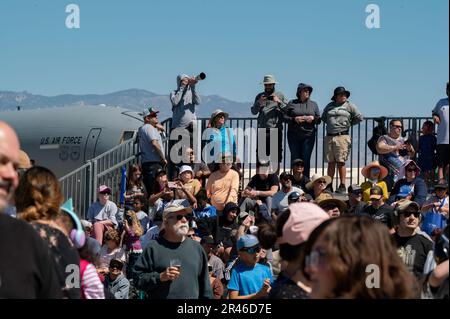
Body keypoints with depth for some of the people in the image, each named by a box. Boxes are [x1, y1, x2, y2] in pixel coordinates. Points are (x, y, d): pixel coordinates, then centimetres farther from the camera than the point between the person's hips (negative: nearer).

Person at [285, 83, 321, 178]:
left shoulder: (313, 104, 14)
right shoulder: (292, 103, 9)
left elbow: (319, 120, 13)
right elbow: (285, 117, 4)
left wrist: (313, 118, -7)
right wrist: (294, 119, -12)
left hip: (308, 135, 1)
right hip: (294, 136, -1)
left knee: (306, 159, -3)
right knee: (295, 159, -1)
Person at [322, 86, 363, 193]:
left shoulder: (350, 106, 5)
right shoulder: (329, 106, 15)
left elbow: (359, 117, 5)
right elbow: (323, 117, 27)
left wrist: (349, 123, 7)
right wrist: (330, 124, 15)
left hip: (342, 136, -4)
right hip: (329, 136, 4)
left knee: (341, 162, -7)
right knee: (330, 162, 6)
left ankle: (342, 186, -4)